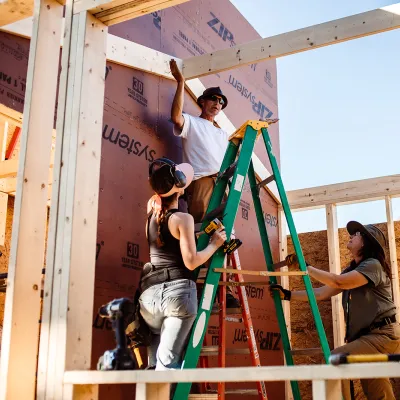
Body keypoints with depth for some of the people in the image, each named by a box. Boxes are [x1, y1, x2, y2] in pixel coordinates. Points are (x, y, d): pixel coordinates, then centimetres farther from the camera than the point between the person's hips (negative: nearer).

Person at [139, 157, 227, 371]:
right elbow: (191, 262, -10)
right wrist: (215, 243, 2)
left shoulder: (151, 208, 12)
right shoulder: (183, 218, -6)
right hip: (178, 291, -6)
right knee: (168, 362, -7)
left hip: (150, 292, 6)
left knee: (154, 362, 12)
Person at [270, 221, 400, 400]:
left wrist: (307, 267, -20)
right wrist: (288, 294, 5)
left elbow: (338, 282, -25)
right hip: (367, 336, 9)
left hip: (382, 335, -9)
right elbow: (321, 293, 11)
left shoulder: (373, 265, -11)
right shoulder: (351, 271, 16)